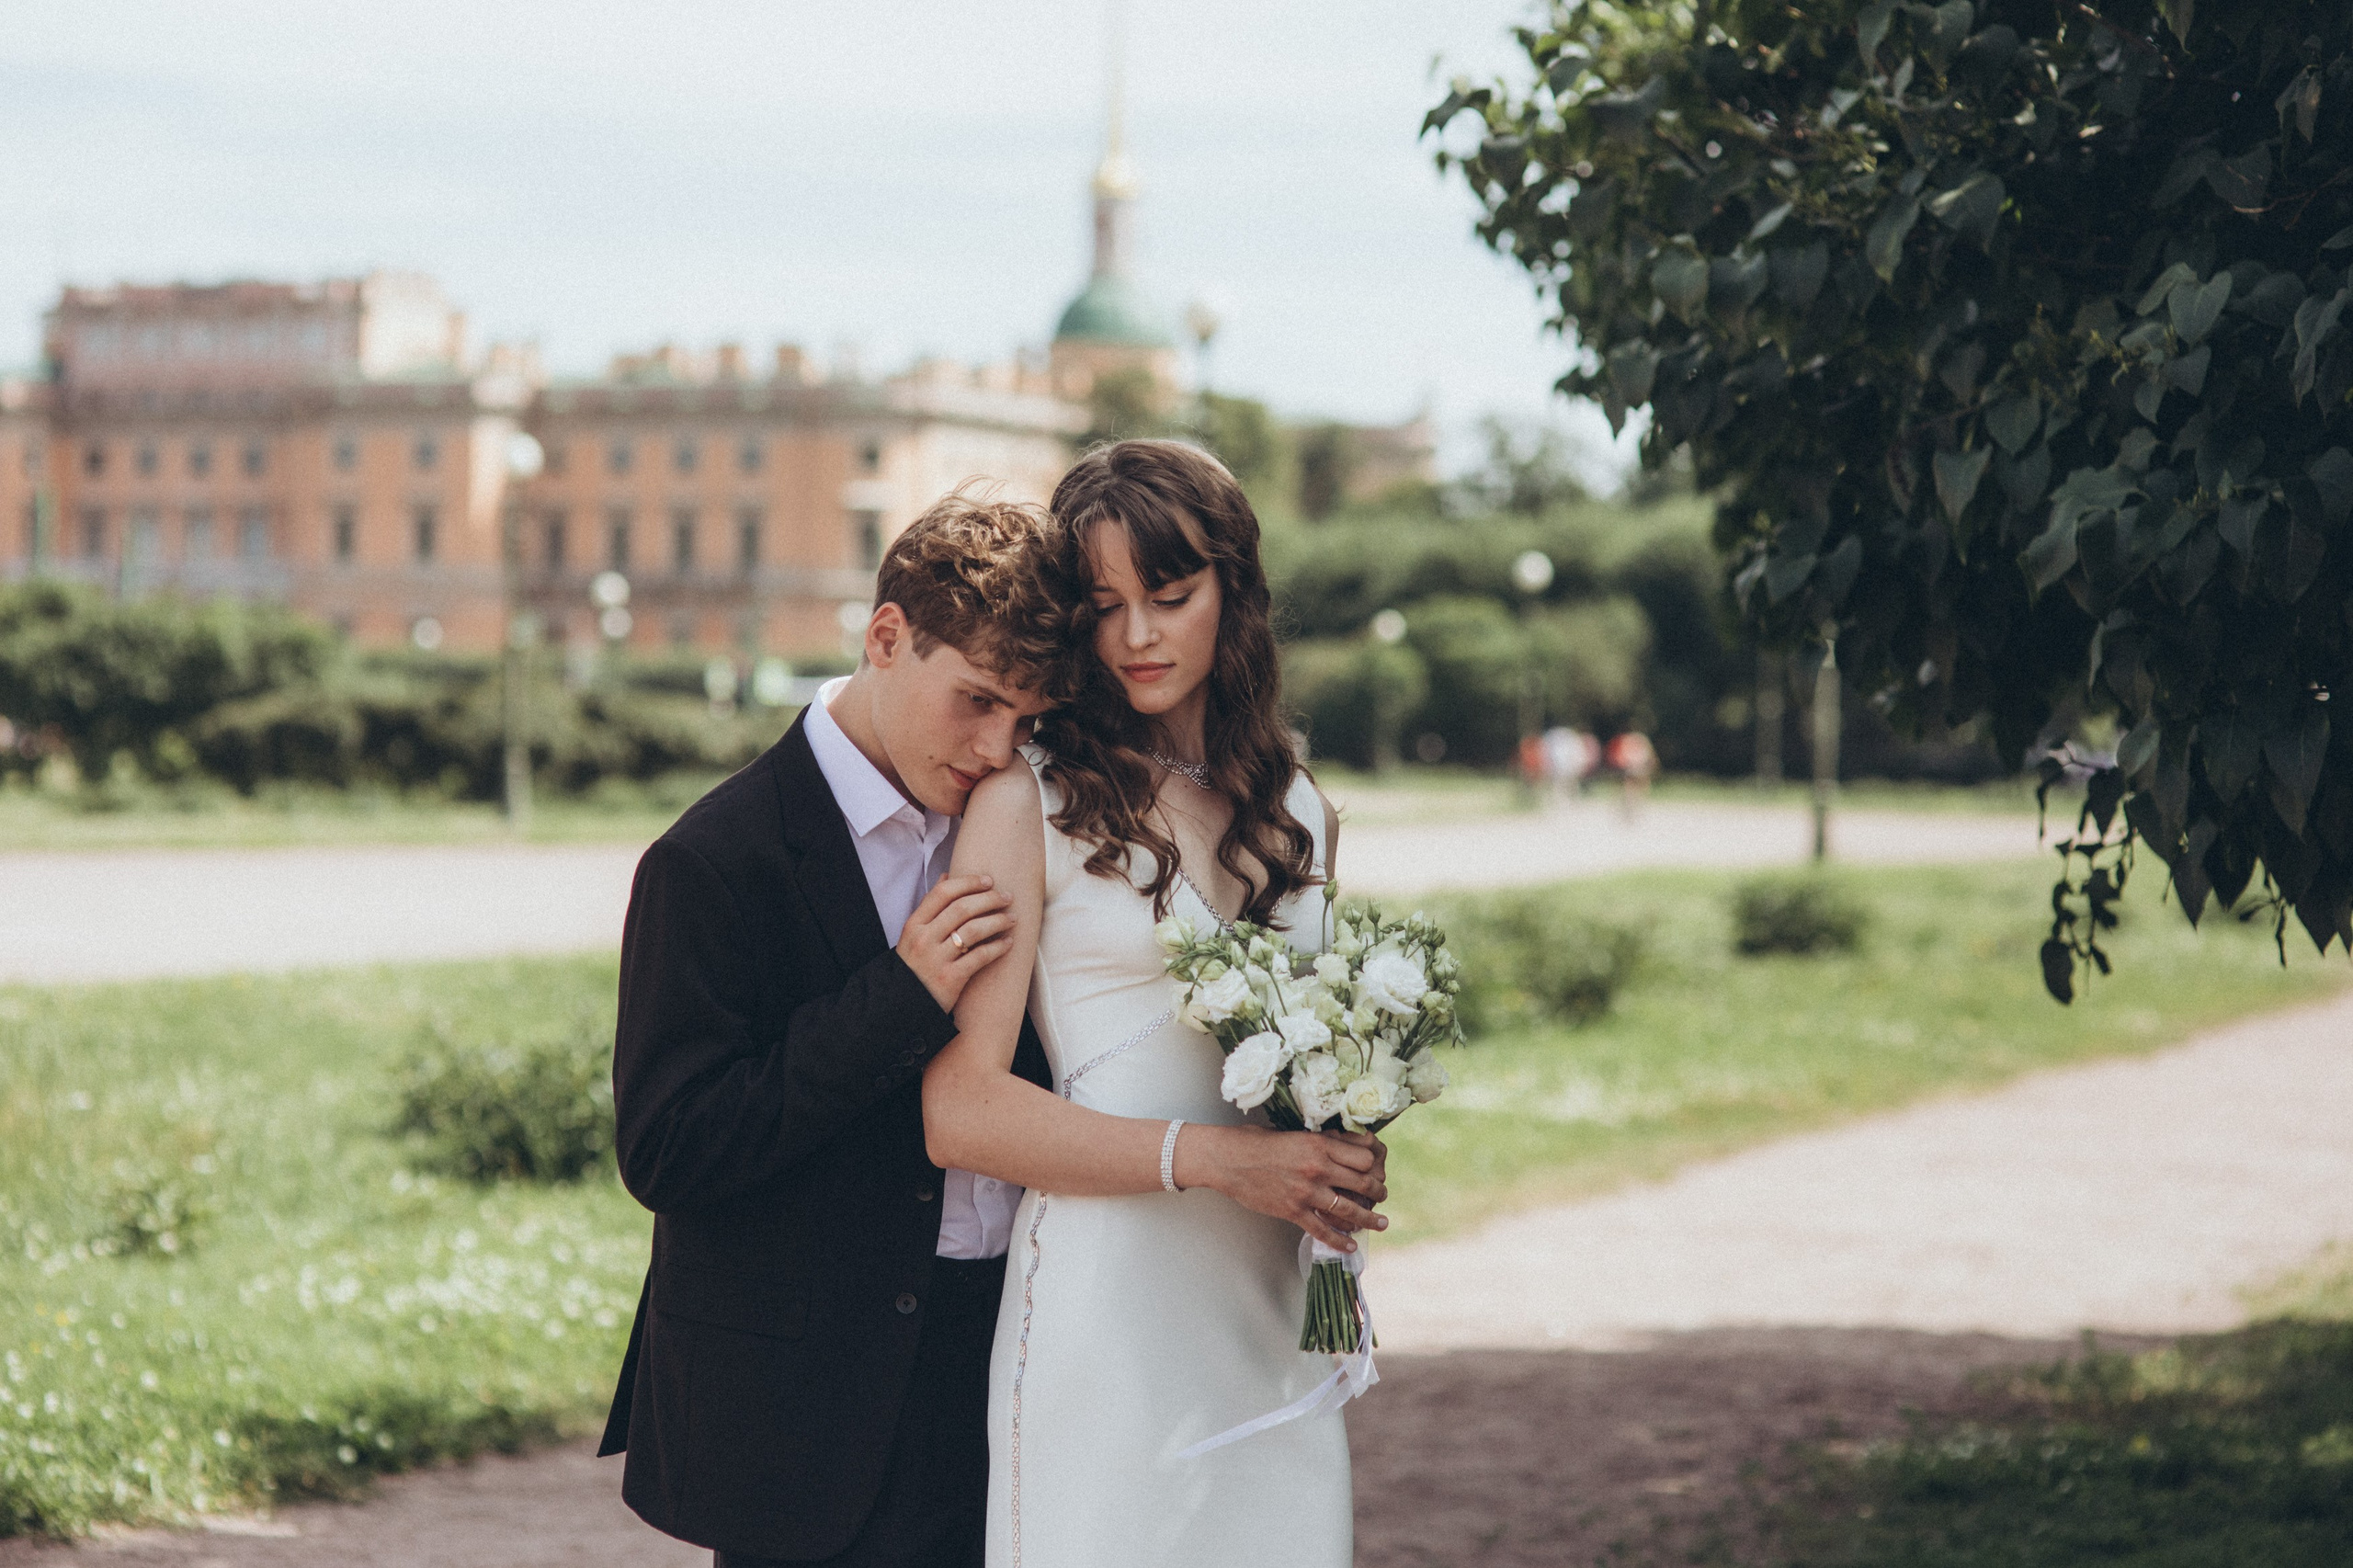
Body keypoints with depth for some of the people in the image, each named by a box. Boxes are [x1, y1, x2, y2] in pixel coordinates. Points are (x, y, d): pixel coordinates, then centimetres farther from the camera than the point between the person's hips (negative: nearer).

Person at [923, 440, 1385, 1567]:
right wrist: (1213, 1158, -17)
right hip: (1105, 1319, -5)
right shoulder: (1031, 802, -4)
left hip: (1273, 1320, 5)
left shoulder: (1297, 811, 13)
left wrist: (1345, 1164, 3)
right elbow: (960, 1111, -11)